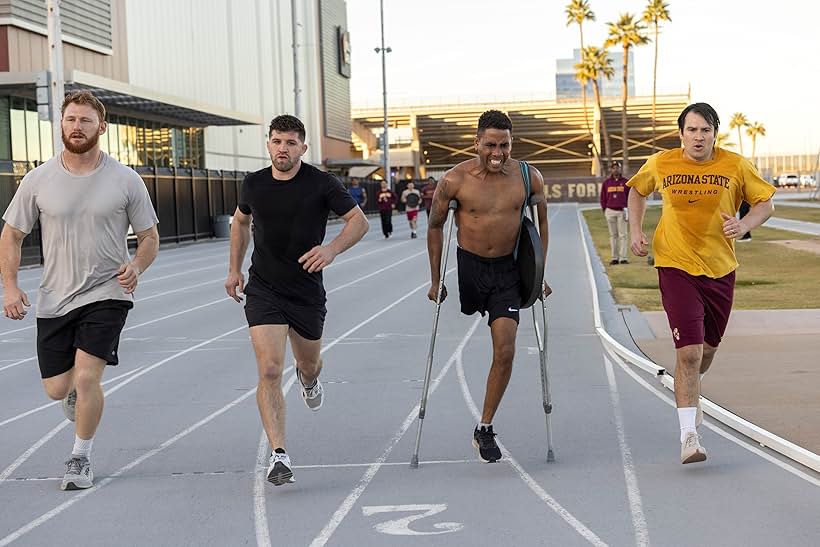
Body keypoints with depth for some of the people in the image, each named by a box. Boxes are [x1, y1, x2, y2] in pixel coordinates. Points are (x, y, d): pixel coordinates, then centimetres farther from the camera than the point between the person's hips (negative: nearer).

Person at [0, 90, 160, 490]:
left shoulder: (126, 181, -4)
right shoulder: (38, 180, -1)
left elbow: (149, 236, 6)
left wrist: (136, 266, -15)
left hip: (107, 294, -2)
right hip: (55, 299, 2)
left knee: (87, 377, -16)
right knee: (56, 389, 7)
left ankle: (81, 458, 5)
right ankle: (78, 392, 46)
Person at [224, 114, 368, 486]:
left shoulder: (322, 184, -9)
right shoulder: (254, 184, 1)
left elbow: (359, 221, -8)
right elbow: (240, 221, 20)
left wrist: (331, 249, -26)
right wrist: (234, 269, 17)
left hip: (308, 292, 0)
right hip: (263, 290, 0)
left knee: (309, 364, 20)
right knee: (269, 371, -15)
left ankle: (309, 380, 60)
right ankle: (279, 456, -16)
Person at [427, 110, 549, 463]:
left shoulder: (529, 178, -8)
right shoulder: (455, 180, -13)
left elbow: (541, 222, 8)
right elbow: (435, 226, 0)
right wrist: (435, 280, 0)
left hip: (507, 270, 1)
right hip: (467, 266, 0)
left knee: (505, 352, -7)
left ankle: (485, 429, 6)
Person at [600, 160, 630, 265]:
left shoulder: (625, 182, 5)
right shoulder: (606, 183, 7)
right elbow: (603, 198, 10)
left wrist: (627, 209, -1)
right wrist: (604, 210, 4)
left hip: (622, 211, -1)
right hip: (610, 211, 1)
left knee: (622, 235, -5)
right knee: (613, 235, 5)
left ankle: (623, 258, -6)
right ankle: (614, 258, 7)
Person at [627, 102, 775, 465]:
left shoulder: (736, 166, -4)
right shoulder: (660, 164, -4)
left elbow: (765, 203, 4)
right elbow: (638, 191, 16)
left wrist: (744, 225, -17)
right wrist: (636, 232, 4)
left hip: (720, 268, 3)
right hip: (676, 266, -2)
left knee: (707, 349, 17)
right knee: (688, 351, -14)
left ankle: (689, 393, 51)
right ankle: (688, 436, -9)